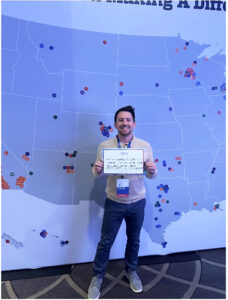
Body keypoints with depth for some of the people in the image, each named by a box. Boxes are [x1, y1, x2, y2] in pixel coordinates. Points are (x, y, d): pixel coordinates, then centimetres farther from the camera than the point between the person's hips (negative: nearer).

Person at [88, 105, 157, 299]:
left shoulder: (145, 146, -5)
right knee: (106, 241, 13)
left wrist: (152, 170, -22)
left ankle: (131, 271, 47)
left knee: (134, 240, 21)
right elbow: (98, 174, -2)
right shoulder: (105, 146, -7)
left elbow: (151, 175, 1)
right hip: (114, 203, -1)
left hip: (137, 203, 2)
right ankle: (97, 277, 37)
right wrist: (97, 170, -24)